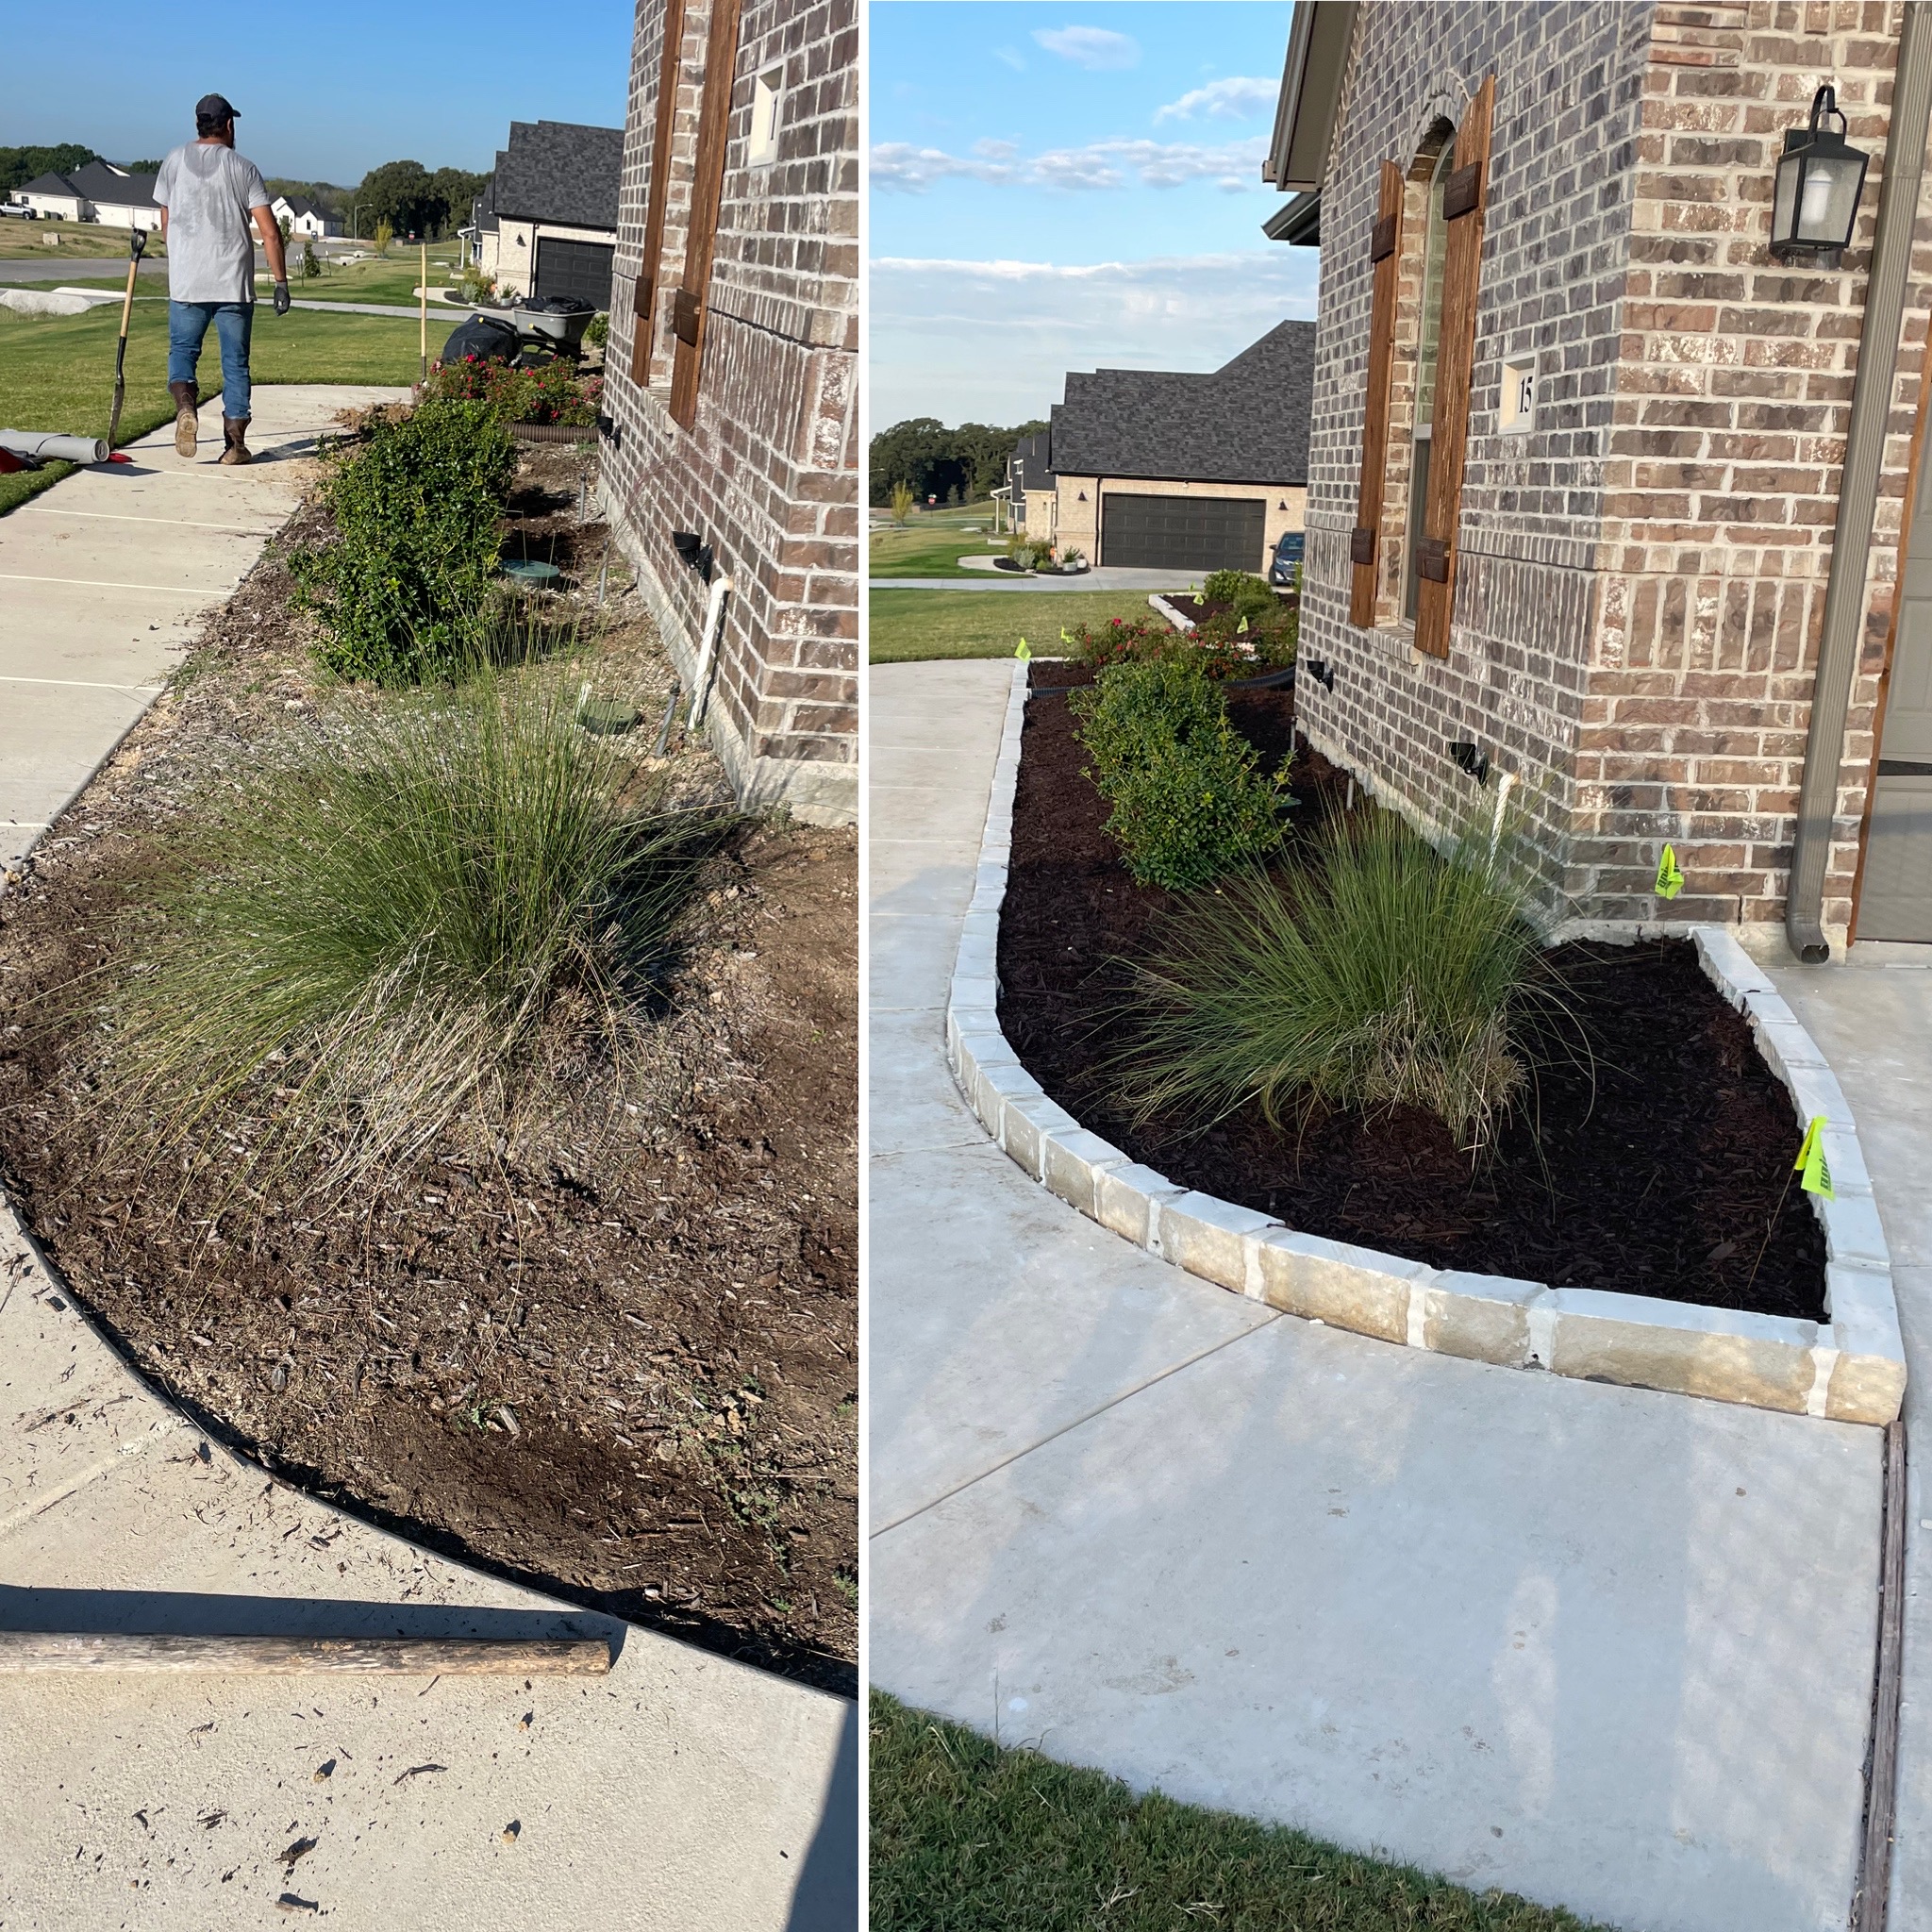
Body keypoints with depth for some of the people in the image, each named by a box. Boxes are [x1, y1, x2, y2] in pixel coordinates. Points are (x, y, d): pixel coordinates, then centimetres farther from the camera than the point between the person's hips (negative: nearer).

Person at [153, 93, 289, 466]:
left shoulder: (174, 162, 6)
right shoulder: (243, 169, 0)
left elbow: (165, 226, 12)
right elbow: (269, 232, -6)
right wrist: (281, 282, 0)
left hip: (186, 283, 1)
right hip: (235, 284, -1)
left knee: (182, 350, 12)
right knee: (235, 362, 6)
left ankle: (185, 405, -18)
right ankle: (235, 443, 4)